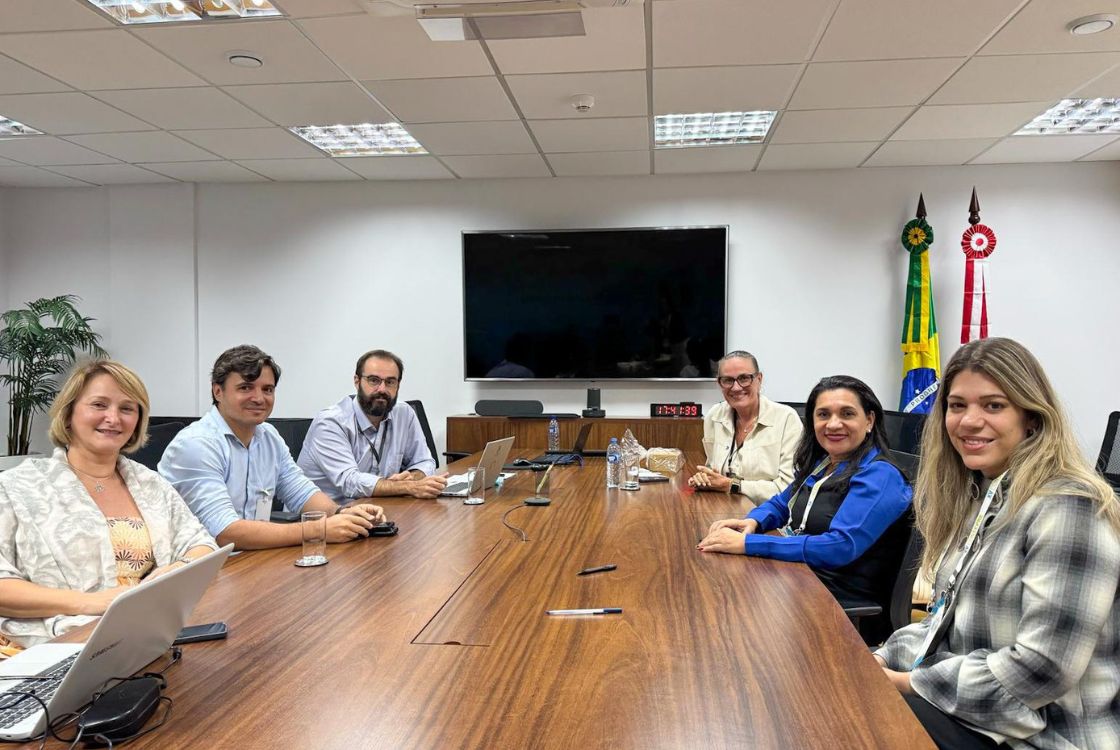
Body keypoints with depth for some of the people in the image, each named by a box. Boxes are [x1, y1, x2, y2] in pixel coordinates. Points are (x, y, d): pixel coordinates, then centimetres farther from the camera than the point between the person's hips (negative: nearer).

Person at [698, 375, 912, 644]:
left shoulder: (879, 476, -15)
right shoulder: (819, 463, 10)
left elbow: (840, 547, -26)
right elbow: (782, 503, 25)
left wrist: (747, 543, -26)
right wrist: (752, 521, -1)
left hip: (847, 611, -7)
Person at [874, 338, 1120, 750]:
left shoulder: (1066, 508, -19)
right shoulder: (977, 493, 8)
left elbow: (1041, 669, -24)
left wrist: (912, 683, -17)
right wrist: (886, 657, -3)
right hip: (971, 709, 7)